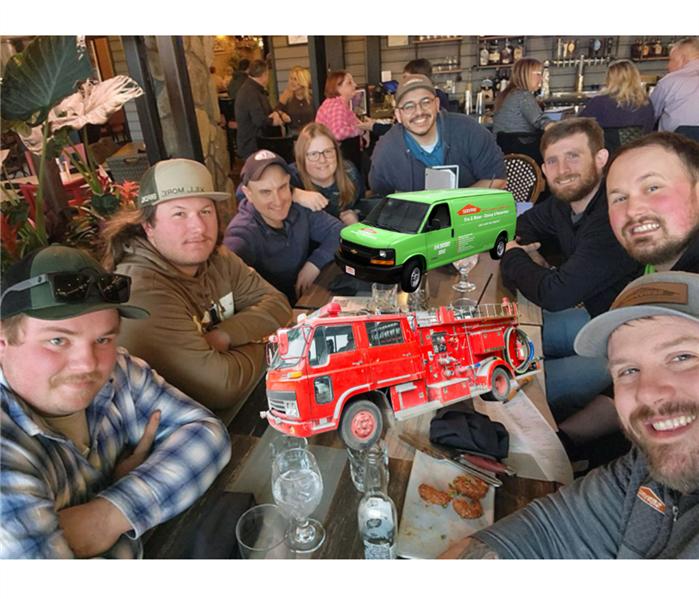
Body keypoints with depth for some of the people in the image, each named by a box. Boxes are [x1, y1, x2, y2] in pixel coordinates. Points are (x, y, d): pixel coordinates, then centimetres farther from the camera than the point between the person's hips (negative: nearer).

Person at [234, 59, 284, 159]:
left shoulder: (256, 89, 13)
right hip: (252, 148, -10)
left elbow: (267, 110, 18)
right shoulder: (249, 92, -22)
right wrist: (272, 121, -8)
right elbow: (259, 120, -30)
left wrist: (275, 114, -7)